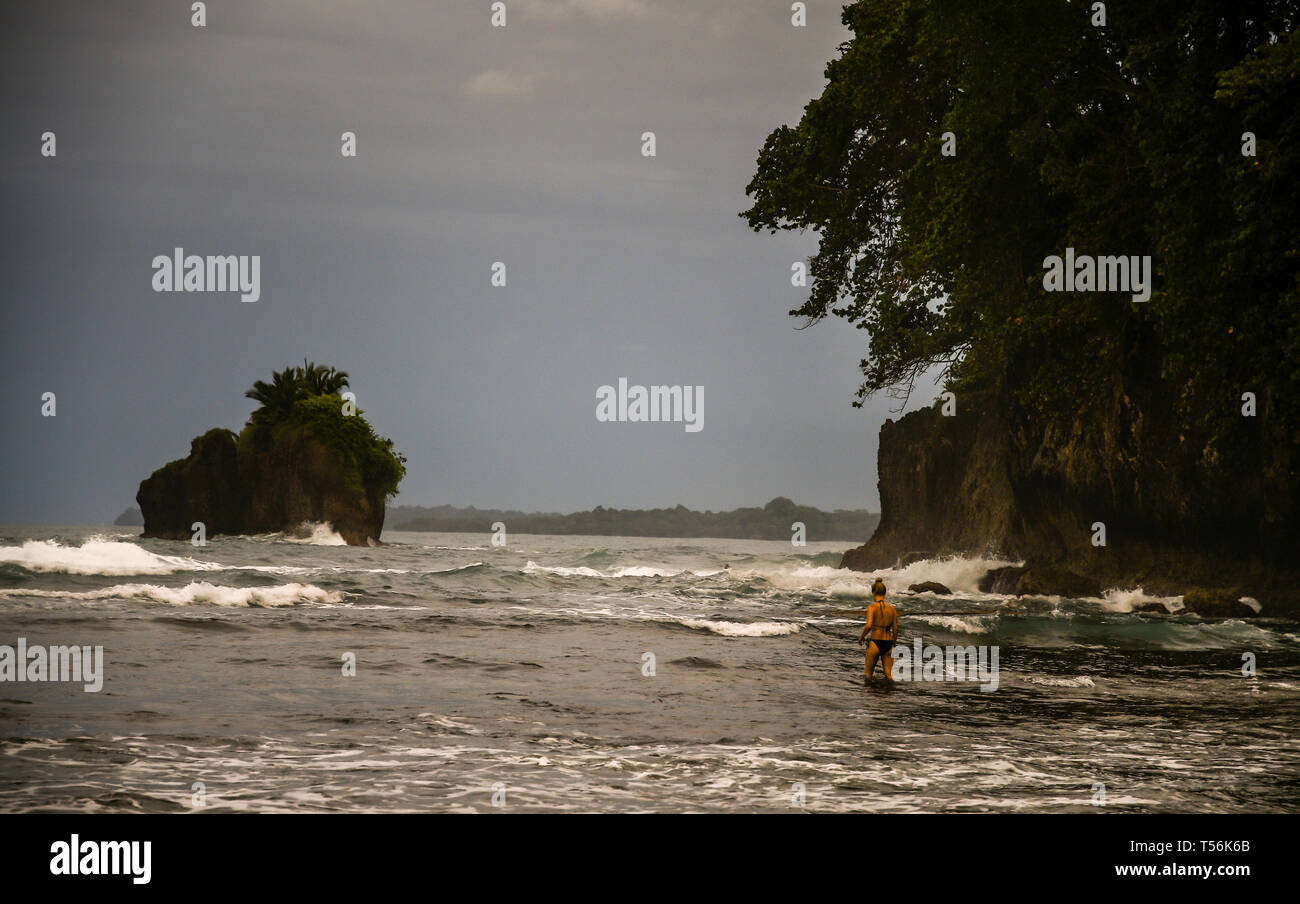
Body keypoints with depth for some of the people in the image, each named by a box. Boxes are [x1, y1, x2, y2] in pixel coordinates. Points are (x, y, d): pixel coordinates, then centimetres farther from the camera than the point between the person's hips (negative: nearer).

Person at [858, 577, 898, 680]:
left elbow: (868, 625, -20)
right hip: (888, 645, 3)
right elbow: (895, 629, 7)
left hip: (875, 643, -3)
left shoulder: (872, 607, -8)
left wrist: (861, 637, -1)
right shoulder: (892, 609, 4)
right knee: (889, 676, 7)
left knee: (867, 674, 14)